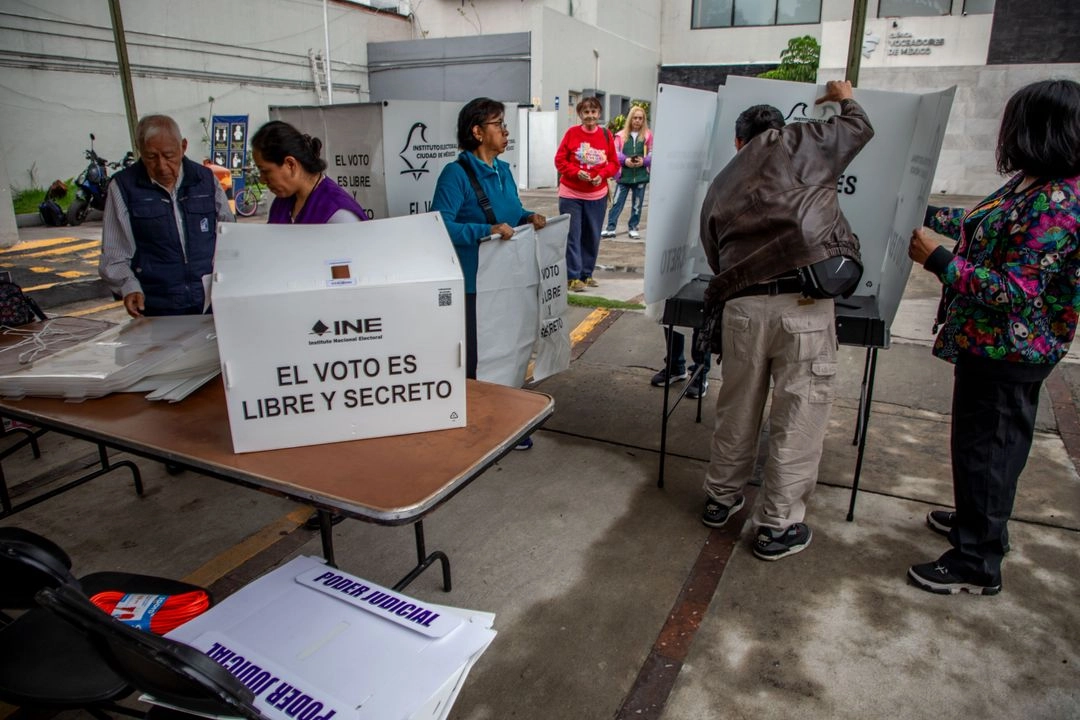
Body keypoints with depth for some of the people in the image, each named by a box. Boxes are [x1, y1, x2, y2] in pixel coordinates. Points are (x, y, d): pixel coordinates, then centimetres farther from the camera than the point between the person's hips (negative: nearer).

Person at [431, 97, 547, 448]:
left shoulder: (503, 171, 11)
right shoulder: (456, 174, -13)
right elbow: (441, 226, -21)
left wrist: (529, 217, 1)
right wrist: (488, 231, -28)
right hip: (473, 285, -8)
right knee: (474, 361, 1)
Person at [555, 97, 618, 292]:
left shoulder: (606, 135, 2)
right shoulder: (572, 133, -4)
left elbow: (614, 163, 7)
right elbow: (560, 160, -2)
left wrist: (602, 174, -12)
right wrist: (577, 172, -17)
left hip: (597, 195, 3)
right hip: (571, 194, -3)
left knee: (592, 236, 9)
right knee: (572, 236, -2)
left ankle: (586, 274, 22)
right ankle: (573, 277, 4)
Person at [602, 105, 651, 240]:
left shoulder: (648, 135, 3)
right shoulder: (621, 135, 3)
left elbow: (652, 154, 2)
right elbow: (615, 153, -1)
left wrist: (644, 161, -16)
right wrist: (625, 160, -18)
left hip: (641, 176, 1)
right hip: (624, 175, 0)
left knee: (637, 205, 10)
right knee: (617, 203, 1)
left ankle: (633, 228, 21)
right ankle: (610, 228, 7)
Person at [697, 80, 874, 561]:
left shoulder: (719, 187, 24)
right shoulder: (793, 143, 13)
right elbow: (859, 128, 28)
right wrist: (844, 99, 48)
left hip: (739, 303, 4)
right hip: (802, 301, -4)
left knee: (737, 407, 19)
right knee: (800, 413, 7)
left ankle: (721, 498, 36)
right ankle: (778, 527, 17)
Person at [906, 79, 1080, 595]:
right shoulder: (1031, 184, 5)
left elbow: (1013, 290, -28)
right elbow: (979, 226, 22)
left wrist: (937, 259, -26)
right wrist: (925, 215, 26)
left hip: (1006, 352, -10)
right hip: (991, 342, 10)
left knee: (986, 447, 2)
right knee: (993, 441, 24)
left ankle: (977, 565, 17)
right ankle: (976, 520, 45)